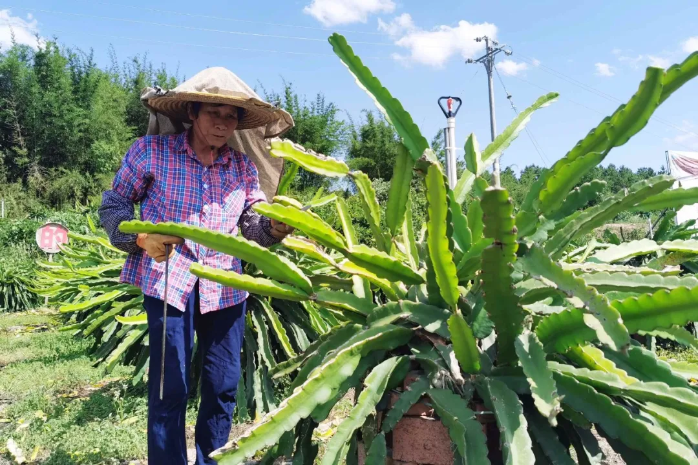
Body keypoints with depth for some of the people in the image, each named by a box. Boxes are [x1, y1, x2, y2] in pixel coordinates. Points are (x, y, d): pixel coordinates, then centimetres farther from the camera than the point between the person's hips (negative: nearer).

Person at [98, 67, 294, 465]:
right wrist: (140, 237, -18)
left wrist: (277, 224, -21)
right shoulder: (151, 151, -5)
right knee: (171, 388, 0)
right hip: (168, 282, -4)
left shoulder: (243, 167, 5)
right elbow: (113, 205, 2)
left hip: (226, 287, 4)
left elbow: (254, 227, 2)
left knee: (224, 386, 12)